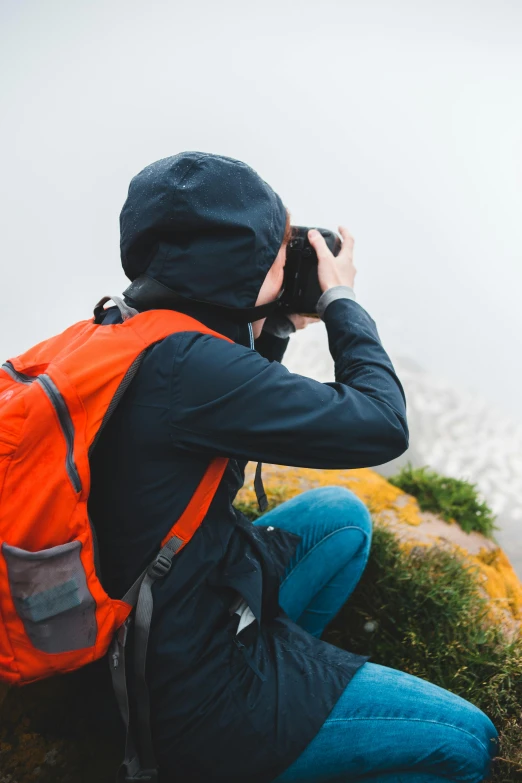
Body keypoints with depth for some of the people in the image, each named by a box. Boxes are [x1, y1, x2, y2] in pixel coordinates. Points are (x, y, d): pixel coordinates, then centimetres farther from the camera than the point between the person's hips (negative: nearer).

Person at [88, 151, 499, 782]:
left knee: (341, 514, 21)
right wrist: (341, 300, -8)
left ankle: (282, 665, 22)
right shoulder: (184, 365, -30)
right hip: (194, 701, -9)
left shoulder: (117, 334, -1)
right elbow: (381, 426, -22)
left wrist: (280, 325, 4)